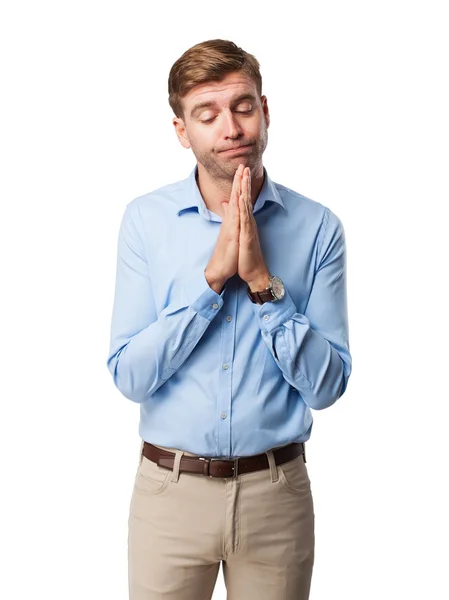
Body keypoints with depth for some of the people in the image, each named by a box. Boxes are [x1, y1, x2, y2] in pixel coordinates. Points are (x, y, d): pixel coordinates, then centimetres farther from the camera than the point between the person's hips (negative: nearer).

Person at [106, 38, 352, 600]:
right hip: (170, 490, 0)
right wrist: (213, 276, -19)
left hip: (277, 491, 0)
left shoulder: (317, 227, -6)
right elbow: (130, 375, -11)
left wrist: (263, 282, -19)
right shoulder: (145, 219, -5)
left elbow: (326, 385, -9)